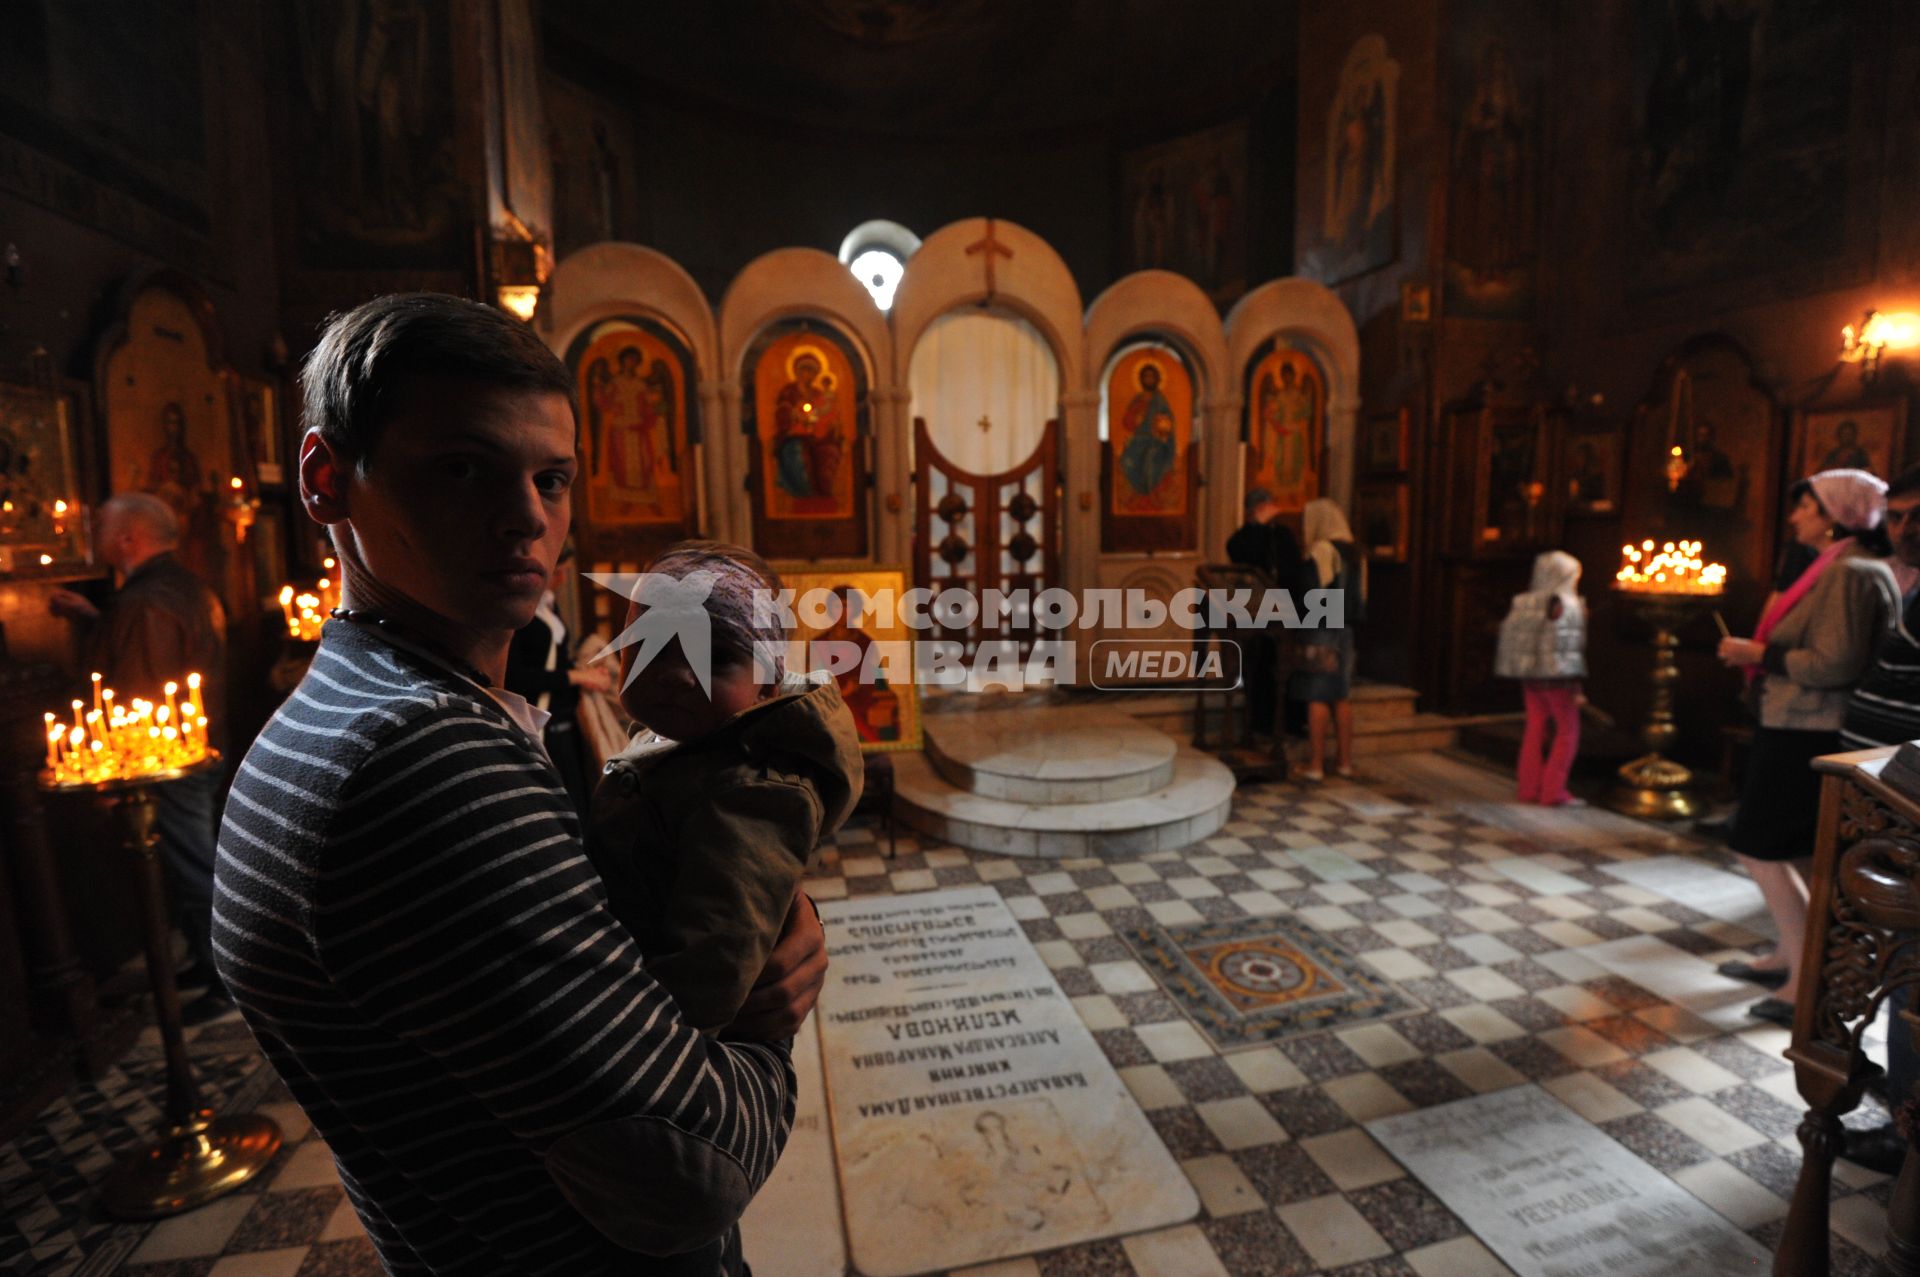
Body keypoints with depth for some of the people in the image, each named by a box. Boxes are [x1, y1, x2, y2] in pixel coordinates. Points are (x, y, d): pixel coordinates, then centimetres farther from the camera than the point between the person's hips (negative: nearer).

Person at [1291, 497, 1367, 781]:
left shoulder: (1320, 552, -12)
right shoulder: (1354, 554, 11)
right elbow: (1360, 596, 15)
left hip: (1319, 632, -7)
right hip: (1344, 630, 7)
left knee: (1318, 698, -4)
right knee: (1341, 697, 12)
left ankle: (1315, 766, -1)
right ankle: (1344, 762, 18)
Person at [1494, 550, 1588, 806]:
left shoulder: (1523, 602, 9)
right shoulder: (1563, 603, -11)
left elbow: (1509, 636, 7)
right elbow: (1565, 646, -15)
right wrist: (1575, 685, -14)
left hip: (1529, 676, 7)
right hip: (1556, 676, -7)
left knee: (1535, 728, 12)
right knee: (1568, 730, 2)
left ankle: (1530, 788, 15)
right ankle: (1554, 792, 1)